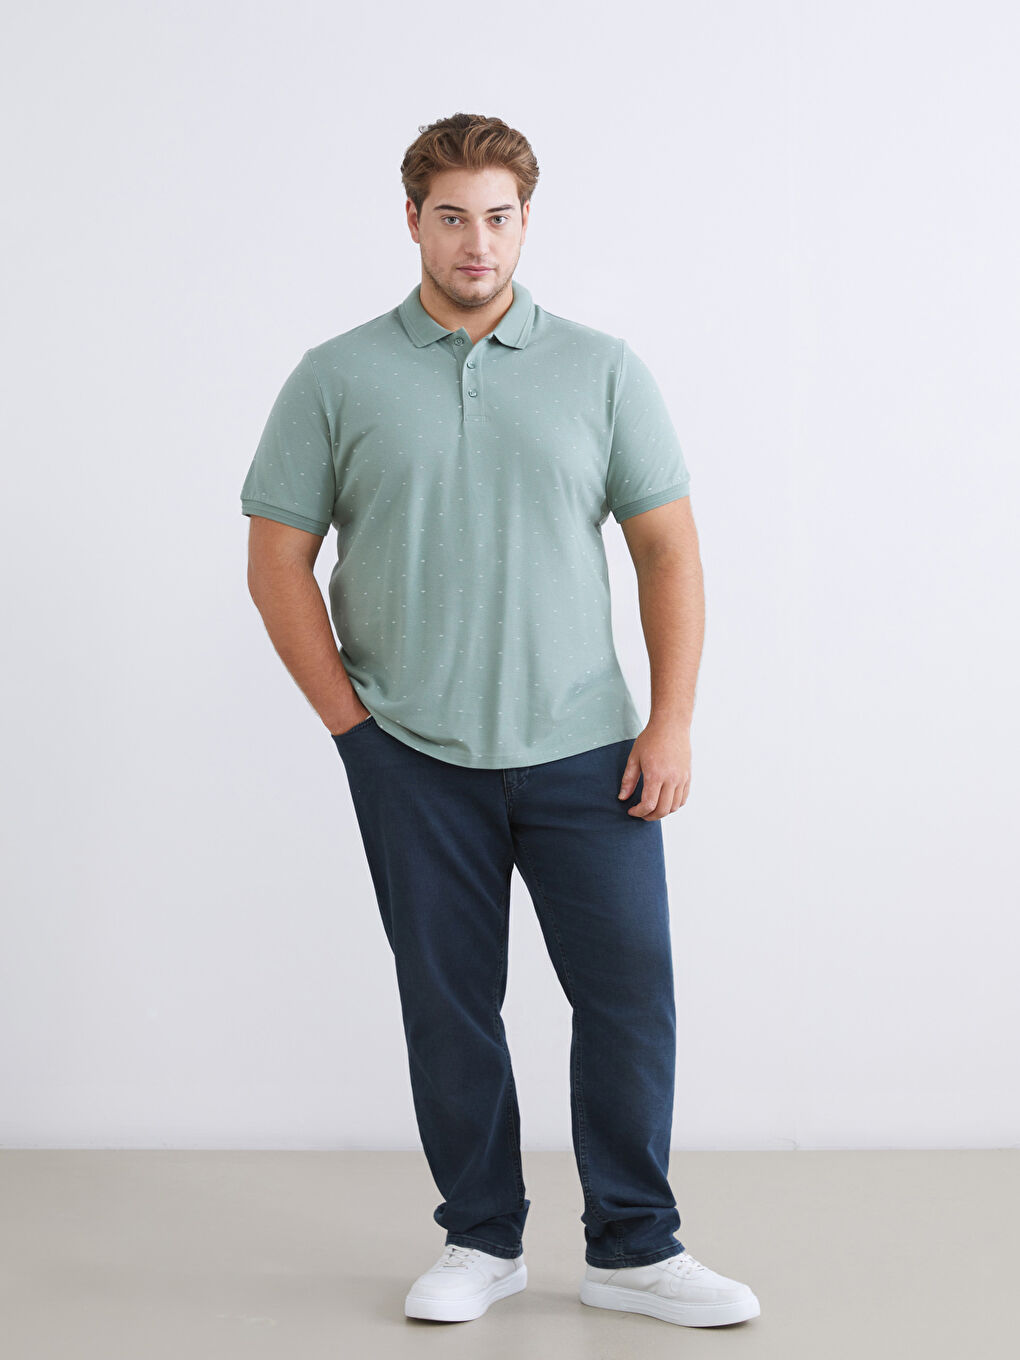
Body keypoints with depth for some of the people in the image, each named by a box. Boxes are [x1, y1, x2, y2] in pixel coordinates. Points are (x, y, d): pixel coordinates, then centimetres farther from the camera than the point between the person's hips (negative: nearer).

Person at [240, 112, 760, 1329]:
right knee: (450, 1003, 7)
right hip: (415, 761, 0)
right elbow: (278, 561, 3)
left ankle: (633, 1249, 15)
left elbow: (668, 551, 4)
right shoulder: (336, 381, 2)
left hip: (586, 750, 1)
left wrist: (672, 721, -3)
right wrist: (350, 720, -3)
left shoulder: (603, 371, 4)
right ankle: (482, 1239, 23)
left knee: (630, 992, 0)